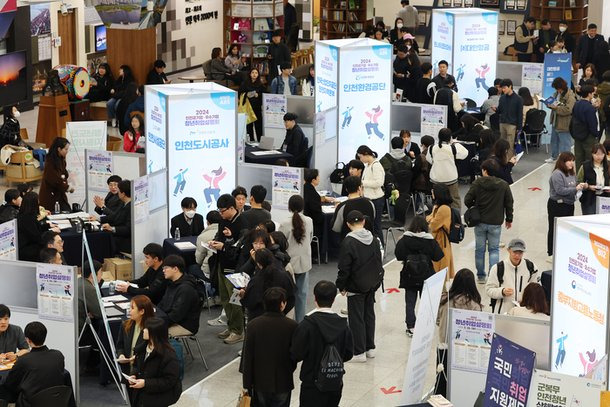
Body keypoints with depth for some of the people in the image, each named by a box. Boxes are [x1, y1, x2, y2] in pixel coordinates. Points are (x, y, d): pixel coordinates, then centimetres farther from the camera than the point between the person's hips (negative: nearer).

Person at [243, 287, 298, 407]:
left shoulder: (253, 325, -12)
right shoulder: (292, 326, -15)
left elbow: (247, 357, -7)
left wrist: (247, 384, 2)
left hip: (260, 382, 1)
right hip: (283, 383, -1)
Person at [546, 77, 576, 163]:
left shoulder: (570, 96, -21)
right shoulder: (557, 93, 6)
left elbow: (568, 110, -28)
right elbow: (554, 100, 22)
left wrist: (555, 107, -26)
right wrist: (550, 104, -1)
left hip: (564, 124, -10)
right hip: (555, 122, 10)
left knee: (565, 143, -2)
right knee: (554, 140, 22)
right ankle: (554, 157, 37)